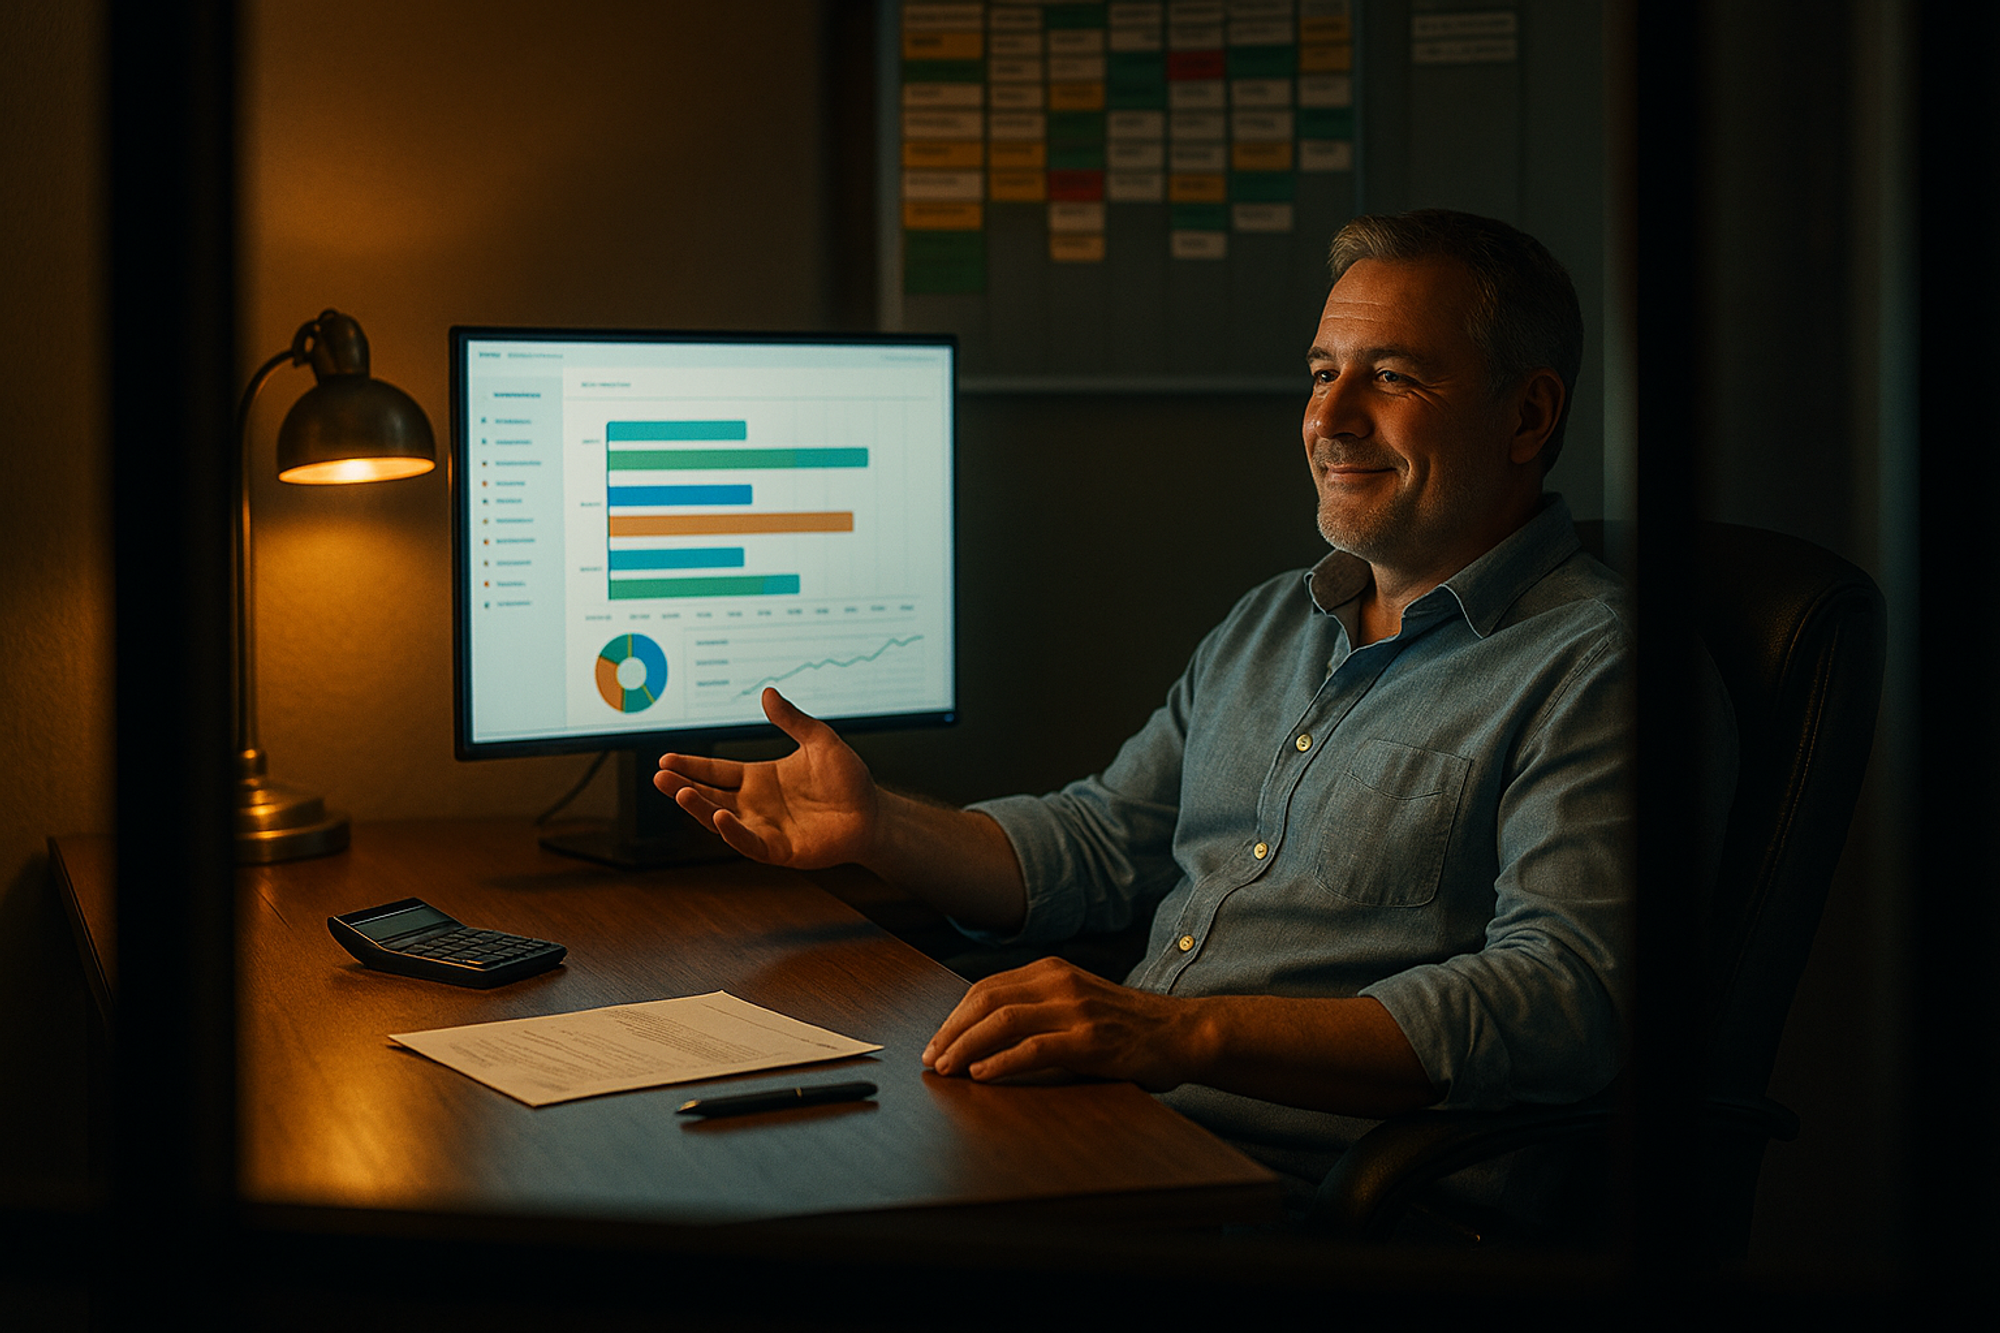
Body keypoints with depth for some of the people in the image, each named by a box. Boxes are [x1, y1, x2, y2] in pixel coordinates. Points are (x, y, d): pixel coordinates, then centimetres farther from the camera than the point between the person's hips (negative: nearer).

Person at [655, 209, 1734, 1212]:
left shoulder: (1597, 671, -8)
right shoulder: (1269, 625, 20)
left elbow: (1564, 1002, -21)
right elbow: (1100, 842, 27)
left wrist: (1186, 1033, -30)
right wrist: (877, 828, 9)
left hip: (1298, 1199, -7)